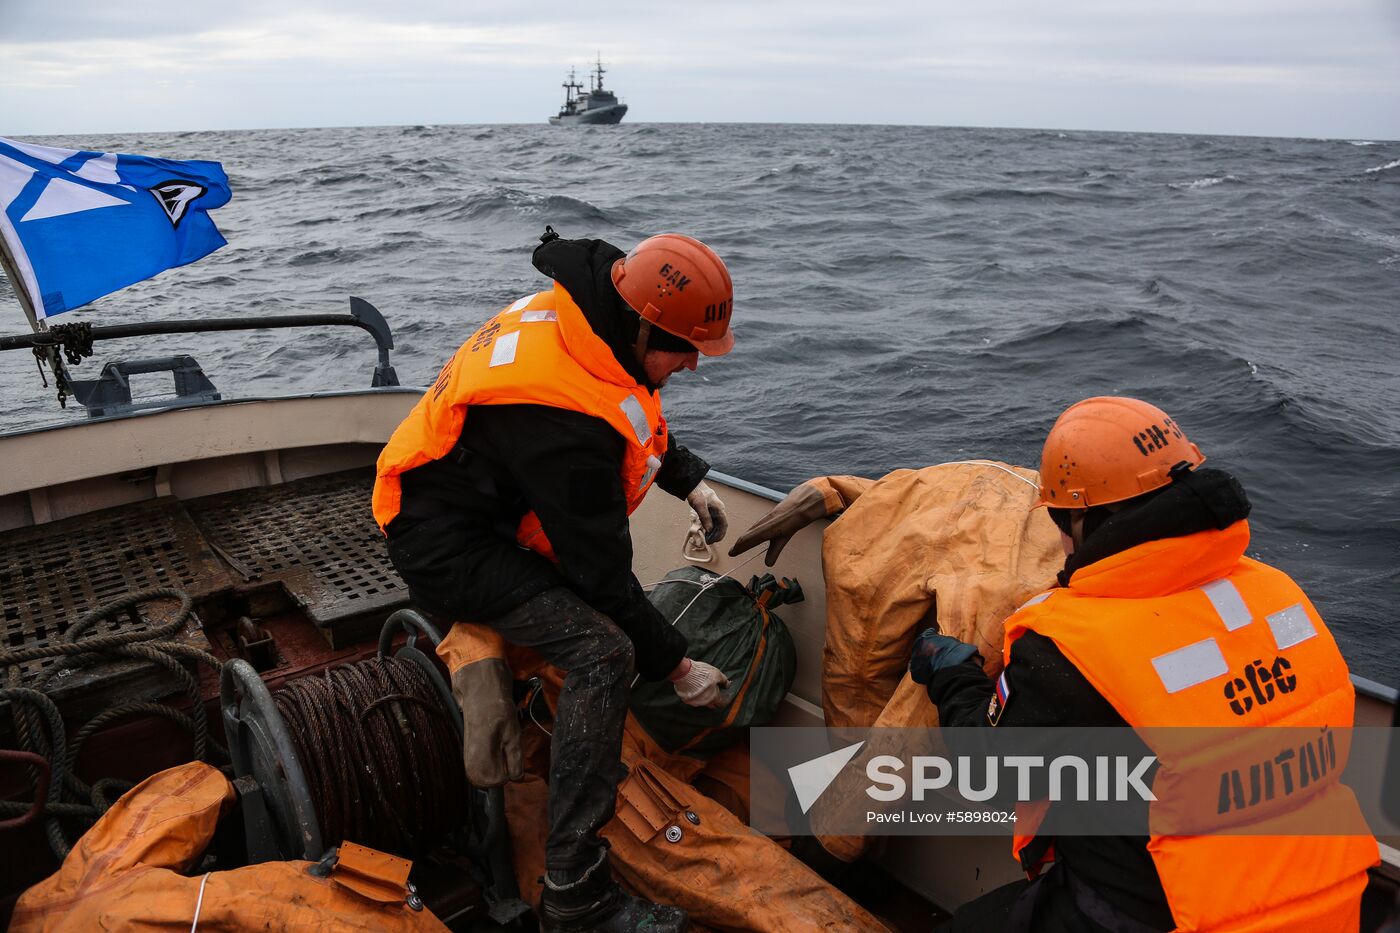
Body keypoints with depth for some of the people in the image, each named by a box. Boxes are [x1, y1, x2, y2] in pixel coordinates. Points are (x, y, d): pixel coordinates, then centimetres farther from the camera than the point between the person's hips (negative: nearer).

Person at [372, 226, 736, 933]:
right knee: (604, 651, -24)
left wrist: (688, 479, 13)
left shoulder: (581, 312, -5)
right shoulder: (567, 422, -33)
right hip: (447, 548, -10)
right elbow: (600, 570, -25)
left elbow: (637, 416, 17)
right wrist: (675, 666, -14)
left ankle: (483, 652, 17)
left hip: (488, 499, 10)